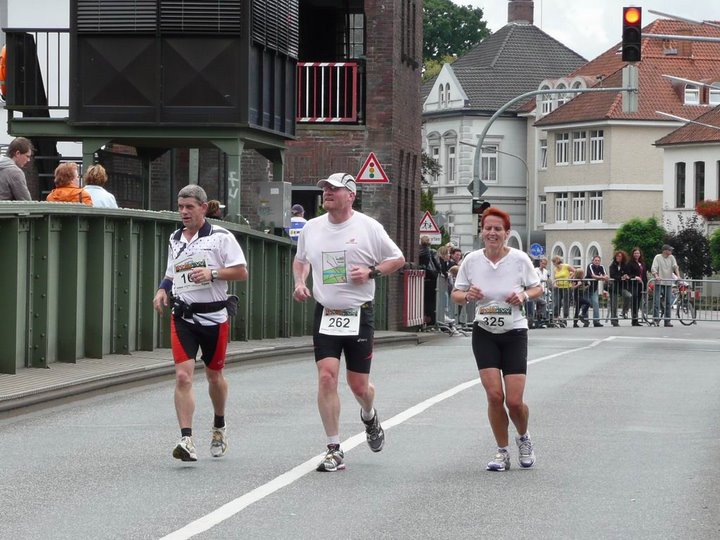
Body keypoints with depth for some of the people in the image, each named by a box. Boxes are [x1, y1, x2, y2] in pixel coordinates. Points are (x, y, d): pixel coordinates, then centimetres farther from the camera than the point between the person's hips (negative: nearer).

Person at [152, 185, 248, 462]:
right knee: (183, 375, -14)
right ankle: (186, 439, -19)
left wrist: (212, 273, -19)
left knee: (214, 376, 13)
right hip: (183, 316, 3)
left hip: (214, 316, -3)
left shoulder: (220, 237, -4)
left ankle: (219, 426, 40)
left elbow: (241, 272, -6)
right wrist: (162, 291, 4)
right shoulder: (175, 239, 12)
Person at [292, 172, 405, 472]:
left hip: (359, 315, -2)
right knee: (326, 377, -13)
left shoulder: (368, 227, -4)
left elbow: (397, 259, 5)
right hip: (325, 314, 2)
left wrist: (370, 272, -11)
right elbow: (300, 259, 24)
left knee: (359, 386, 3)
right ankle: (334, 451, -7)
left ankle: (369, 416, 41)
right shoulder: (311, 228, 6)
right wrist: (299, 282, 5)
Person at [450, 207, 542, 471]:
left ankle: (523, 437, 27)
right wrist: (467, 295, -18)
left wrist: (524, 295, -17)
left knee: (514, 401, -7)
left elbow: (537, 288, 5)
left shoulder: (519, 259, -8)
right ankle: (502, 452, 9)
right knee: (494, 396, -10)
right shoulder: (471, 260, -4)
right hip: (484, 333, 1)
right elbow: (456, 294, 4)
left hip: (514, 333, -1)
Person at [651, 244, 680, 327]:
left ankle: (667, 320, 10)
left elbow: (675, 267, 1)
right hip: (659, 283, -4)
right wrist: (656, 276, -28)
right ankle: (656, 319, -9)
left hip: (668, 283, 4)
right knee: (657, 301, -10)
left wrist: (678, 276, -15)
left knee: (668, 302, 5)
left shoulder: (671, 258, 9)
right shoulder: (658, 257, -2)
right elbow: (653, 268, -11)